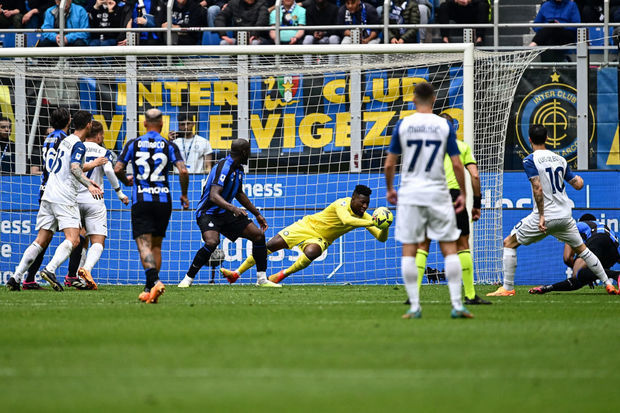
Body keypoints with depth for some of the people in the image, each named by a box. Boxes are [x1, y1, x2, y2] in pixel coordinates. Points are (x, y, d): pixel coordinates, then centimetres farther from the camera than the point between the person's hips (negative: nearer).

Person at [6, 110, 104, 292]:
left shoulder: (65, 141, 19)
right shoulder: (78, 145, -7)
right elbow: (74, 168, -22)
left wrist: (86, 180, 39)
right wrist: (89, 185, -33)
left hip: (48, 195, 8)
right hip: (64, 198, -8)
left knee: (41, 241, 8)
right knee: (73, 239, -13)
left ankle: (16, 277, 0)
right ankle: (50, 270, -32)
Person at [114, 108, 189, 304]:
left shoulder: (133, 144, 3)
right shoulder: (169, 146, 3)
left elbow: (117, 169, -1)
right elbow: (183, 171, -8)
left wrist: (126, 181, 21)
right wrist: (184, 195, 7)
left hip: (141, 200, -2)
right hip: (163, 200, 2)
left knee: (144, 244, -9)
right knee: (156, 245, 15)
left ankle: (154, 281, -33)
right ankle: (149, 289, 13)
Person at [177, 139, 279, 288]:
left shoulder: (238, 169, 7)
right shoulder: (224, 167, -23)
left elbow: (239, 194, 24)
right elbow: (214, 196, -35)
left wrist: (257, 214, 27)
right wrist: (233, 208, -50)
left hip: (225, 213, 9)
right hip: (208, 213, -9)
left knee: (258, 235, 0)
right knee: (212, 242, -35)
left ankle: (262, 279, 9)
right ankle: (187, 279, -21)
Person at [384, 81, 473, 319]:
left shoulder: (403, 125, -1)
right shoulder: (444, 126, -1)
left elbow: (389, 164, 1)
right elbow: (457, 164, -2)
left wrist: (390, 189, 17)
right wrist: (463, 194, 9)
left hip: (409, 194, 0)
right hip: (438, 194, 0)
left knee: (408, 251, 4)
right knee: (449, 248, 5)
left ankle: (414, 307, -1)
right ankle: (457, 305, -2)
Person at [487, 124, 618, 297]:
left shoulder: (530, 160, -7)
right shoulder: (560, 159, 9)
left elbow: (538, 189, -18)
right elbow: (578, 185, 15)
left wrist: (541, 216, -18)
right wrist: (579, 179, 39)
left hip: (546, 216, -5)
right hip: (565, 216, 5)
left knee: (509, 243, 6)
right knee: (581, 249, 21)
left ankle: (507, 288, -1)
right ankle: (608, 284, 21)